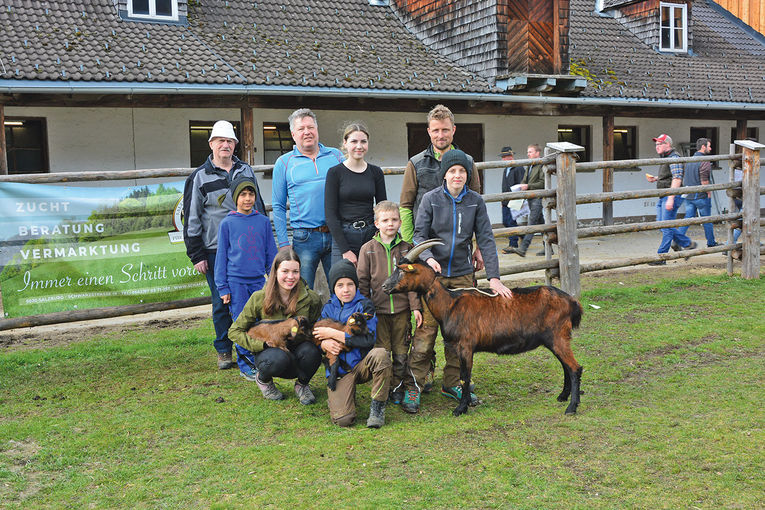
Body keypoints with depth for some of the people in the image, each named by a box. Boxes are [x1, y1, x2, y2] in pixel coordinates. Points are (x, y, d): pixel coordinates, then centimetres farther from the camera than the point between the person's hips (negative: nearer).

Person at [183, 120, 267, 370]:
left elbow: (259, 206, 20)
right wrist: (197, 255, -4)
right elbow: (191, 219, 2)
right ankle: (224, 351, 15)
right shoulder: (200, 177, 3)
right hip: (216, 251, -2)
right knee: (222, 303, 3)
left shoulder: (246, 171, 12)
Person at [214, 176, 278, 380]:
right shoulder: (227, 223, 0)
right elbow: (221, 256, 3)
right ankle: (245, 365, 12)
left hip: (258, 281, 2)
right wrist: (223, 287, 0)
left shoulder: (263, 221, 6)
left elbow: (271, 253, 12)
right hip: (236, 282, -2)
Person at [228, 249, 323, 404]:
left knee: (311, 351, -33)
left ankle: (302, 384, 3)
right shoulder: (259, 298, -12)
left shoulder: (311, 299, -10)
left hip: (297, 351, 1)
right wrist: (263, 343, -19)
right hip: (269, 351, -1)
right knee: (279, 358, -36)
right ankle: (262, 379, 3)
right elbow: (235, 332, -5)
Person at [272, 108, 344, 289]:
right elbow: (278, 206, 6)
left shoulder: (335, 155, 10)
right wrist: (283, 244, -1)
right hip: (305, 238, -1)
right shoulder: (284, 163, 6)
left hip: (337, 234, 2)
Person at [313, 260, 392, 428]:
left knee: (380, 354, -36)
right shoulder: (328, 309, 9)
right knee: (343, 419, -20)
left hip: (362, 364, -1)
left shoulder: (364, 305, -1)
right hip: (339, 369, 1)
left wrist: (333, 334, -14)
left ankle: (377, 406, -16)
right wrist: (325, 344, -16)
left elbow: (368, 339, -14)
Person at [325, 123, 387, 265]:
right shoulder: (335, 172, -1)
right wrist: (345, 250, -12)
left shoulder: (376, 172, 9)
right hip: (343, 238, -3)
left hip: (371, 237, 3)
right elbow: (330, 214, -6)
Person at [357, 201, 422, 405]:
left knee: (401, 353, 7)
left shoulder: (406, 248, 5)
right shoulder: (368, 249, 2)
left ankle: (397, 388, 21)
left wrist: (415, 307, -2)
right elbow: (362, 281, 3)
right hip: (378, 310, -1)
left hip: (402, 310, 1)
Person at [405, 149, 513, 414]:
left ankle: (452, 383, 21)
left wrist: (493, 277, -9)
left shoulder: (475, 201, 2)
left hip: (463, 274, 3)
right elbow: (419, 235, -4)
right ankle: (413, 385, 3)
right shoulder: (431, 199, -3)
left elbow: (486, 240, -1)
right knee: (428, 328, -6)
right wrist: (428, 257, -25)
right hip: (433, 273, -3)